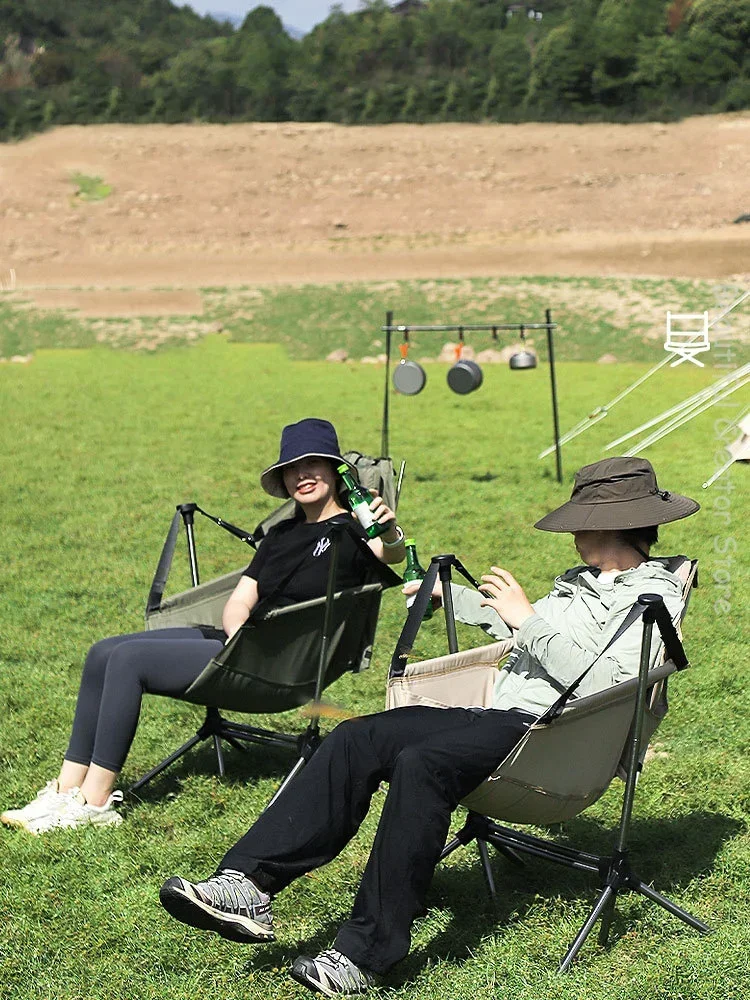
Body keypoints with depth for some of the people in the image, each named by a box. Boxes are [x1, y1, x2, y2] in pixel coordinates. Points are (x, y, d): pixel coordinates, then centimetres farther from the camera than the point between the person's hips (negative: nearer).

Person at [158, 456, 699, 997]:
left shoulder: (654, 595, -1)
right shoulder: (580, 580, 28)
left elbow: (603, 682, -16)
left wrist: (527, 618, -12)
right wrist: (449, 594, 50)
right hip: (499, 714, 9)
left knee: (420, 764, -34)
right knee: (357, 739, -13)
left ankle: (365, 954, -33)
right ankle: (250, 884, -24)